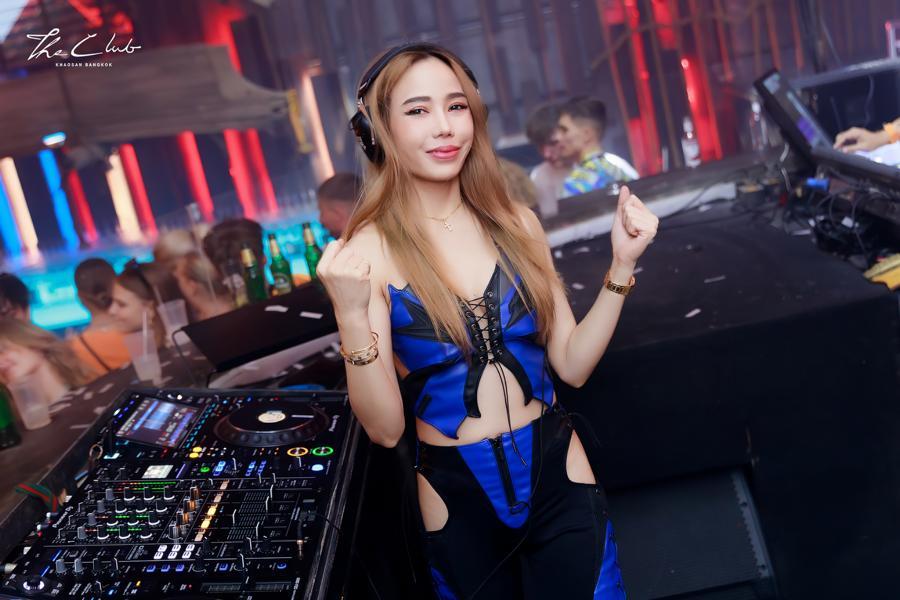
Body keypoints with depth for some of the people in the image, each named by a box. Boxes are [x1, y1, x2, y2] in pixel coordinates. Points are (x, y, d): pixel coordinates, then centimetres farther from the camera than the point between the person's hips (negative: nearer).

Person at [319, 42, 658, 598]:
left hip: (558, 469, 2)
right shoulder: (368, 252, -12)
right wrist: (351, 317, -28)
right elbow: (385, 429, -14)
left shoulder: (516, 224, -2)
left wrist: (621, 265, -9)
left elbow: (572, 364, 1)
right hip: (456, 492, -2)